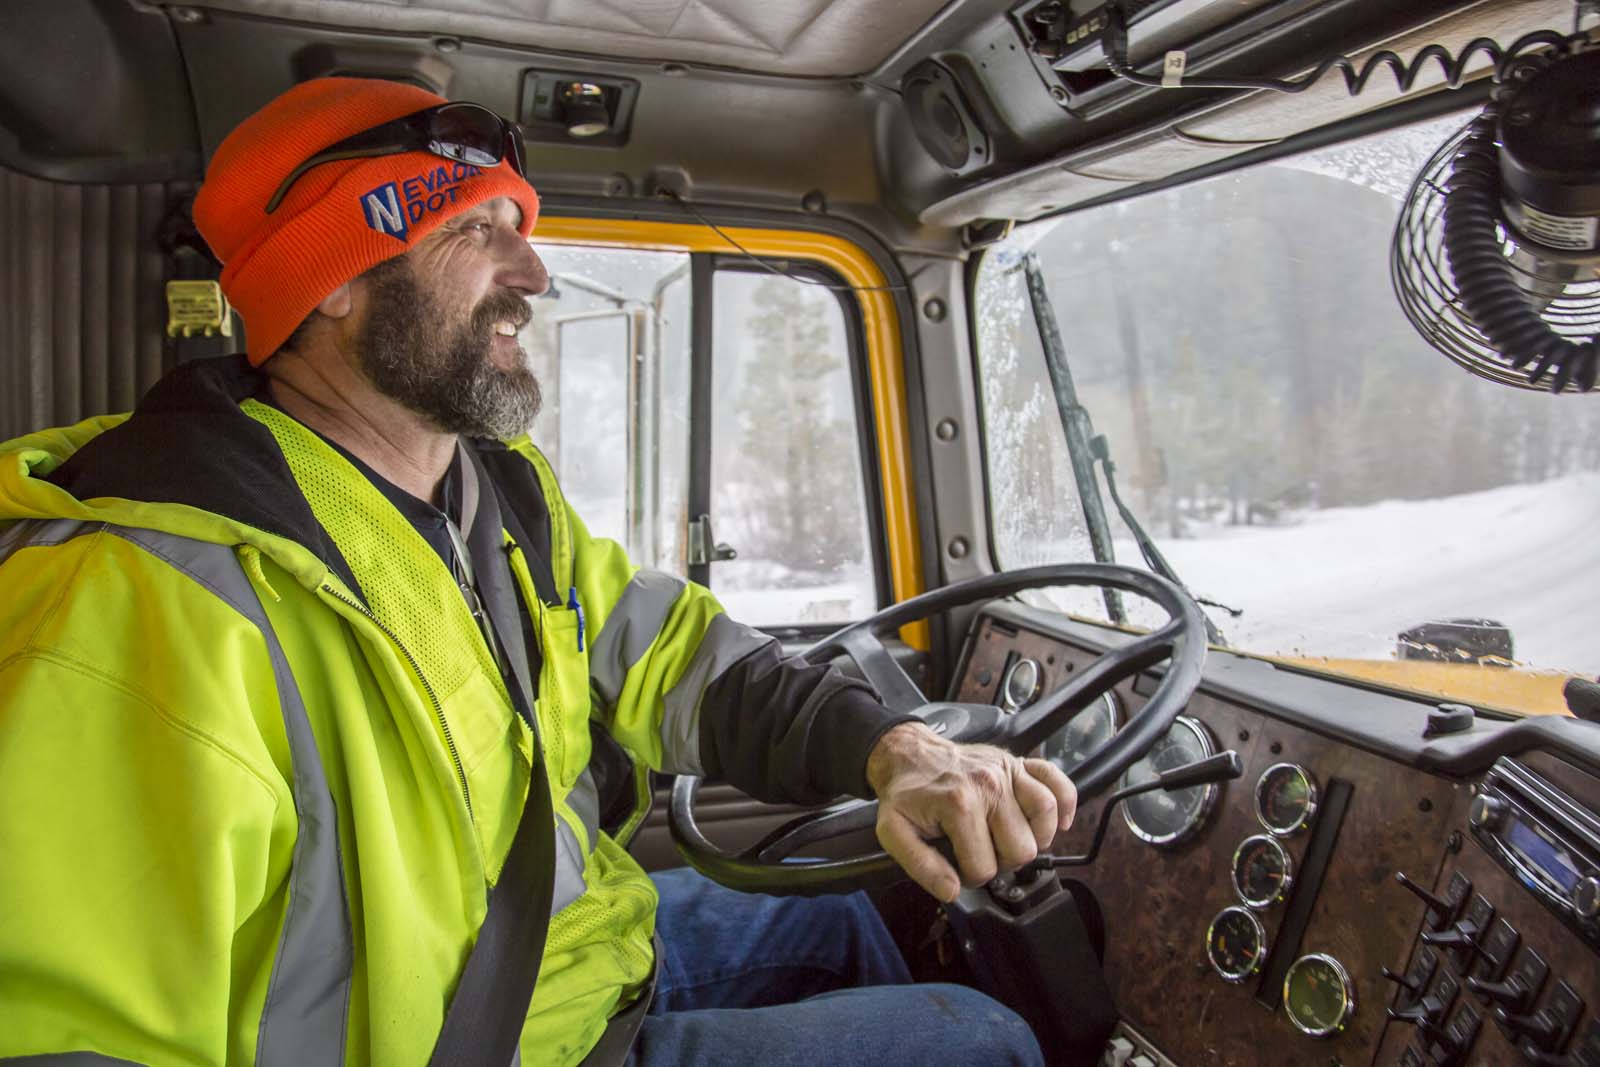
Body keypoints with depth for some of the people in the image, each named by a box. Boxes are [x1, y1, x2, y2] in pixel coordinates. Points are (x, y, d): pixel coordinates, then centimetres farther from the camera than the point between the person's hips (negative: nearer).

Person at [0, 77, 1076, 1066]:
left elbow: (671, 653, 1)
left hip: (594, 929, 9)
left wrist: (892, 748, -16)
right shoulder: (149, 607, -31)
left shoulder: (505, 488, 0)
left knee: (840, 920, 28)